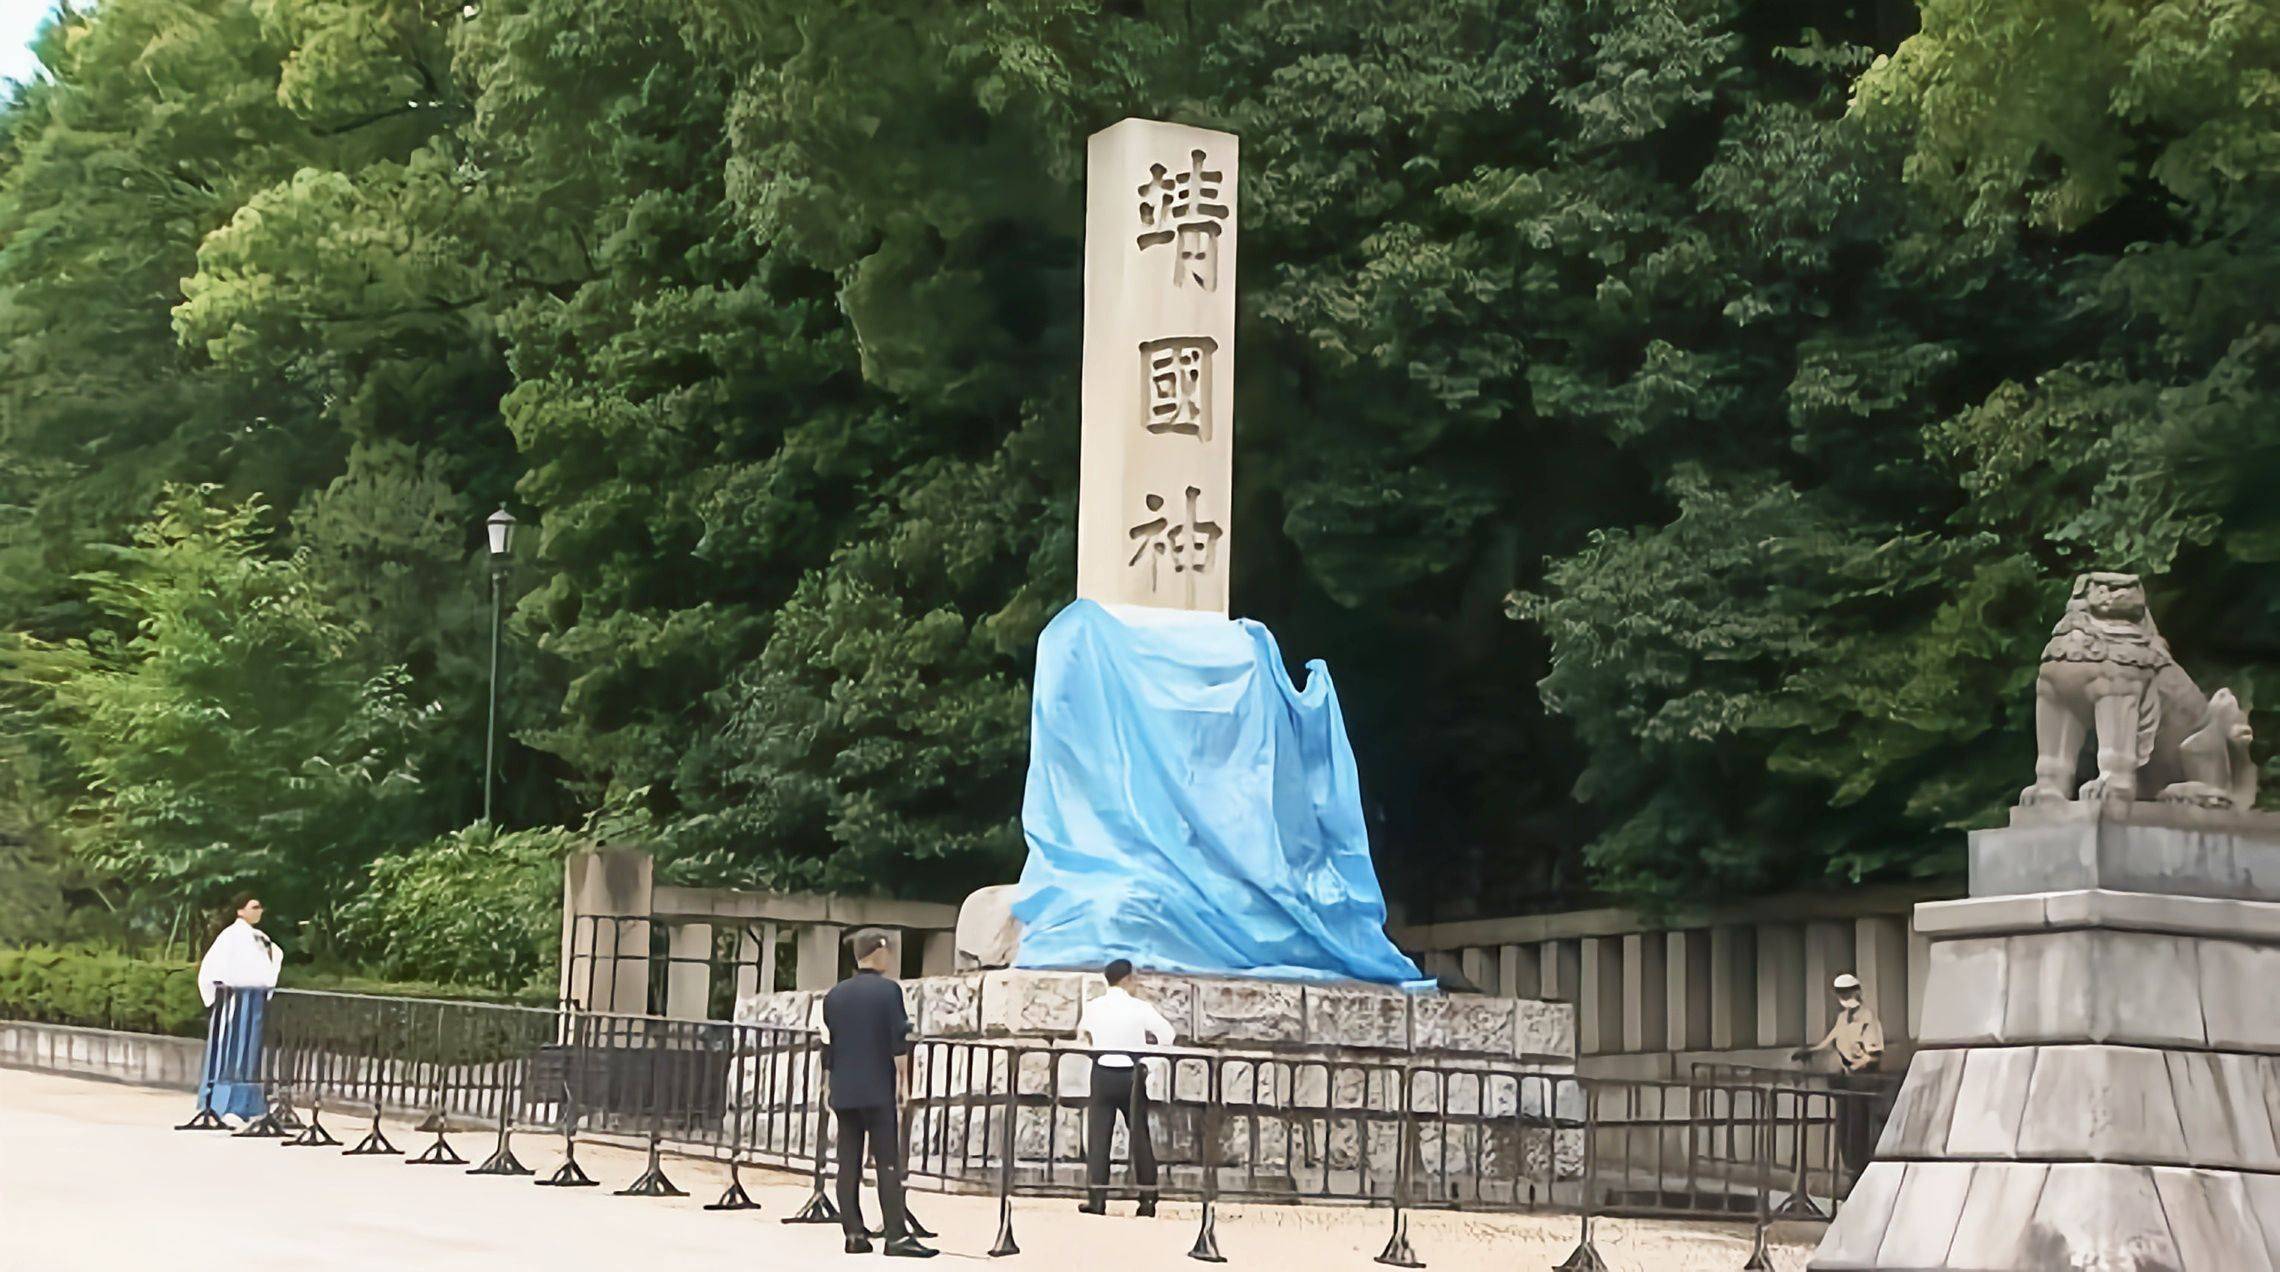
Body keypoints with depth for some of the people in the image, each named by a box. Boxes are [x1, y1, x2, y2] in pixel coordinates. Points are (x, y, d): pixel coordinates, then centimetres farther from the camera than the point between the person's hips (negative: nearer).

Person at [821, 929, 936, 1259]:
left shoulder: (835, 995, 10)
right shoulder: (888, 991, -6)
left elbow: (828, 1046, 13)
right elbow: (899, 1043, -9)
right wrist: (903, 1082, 0)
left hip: (843, 1091, 5)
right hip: (877, 1090, -5)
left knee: (848, 1164, 5)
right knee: (887, 1163, -4)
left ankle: (854, 1234, 4)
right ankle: (896, 1236, -8)